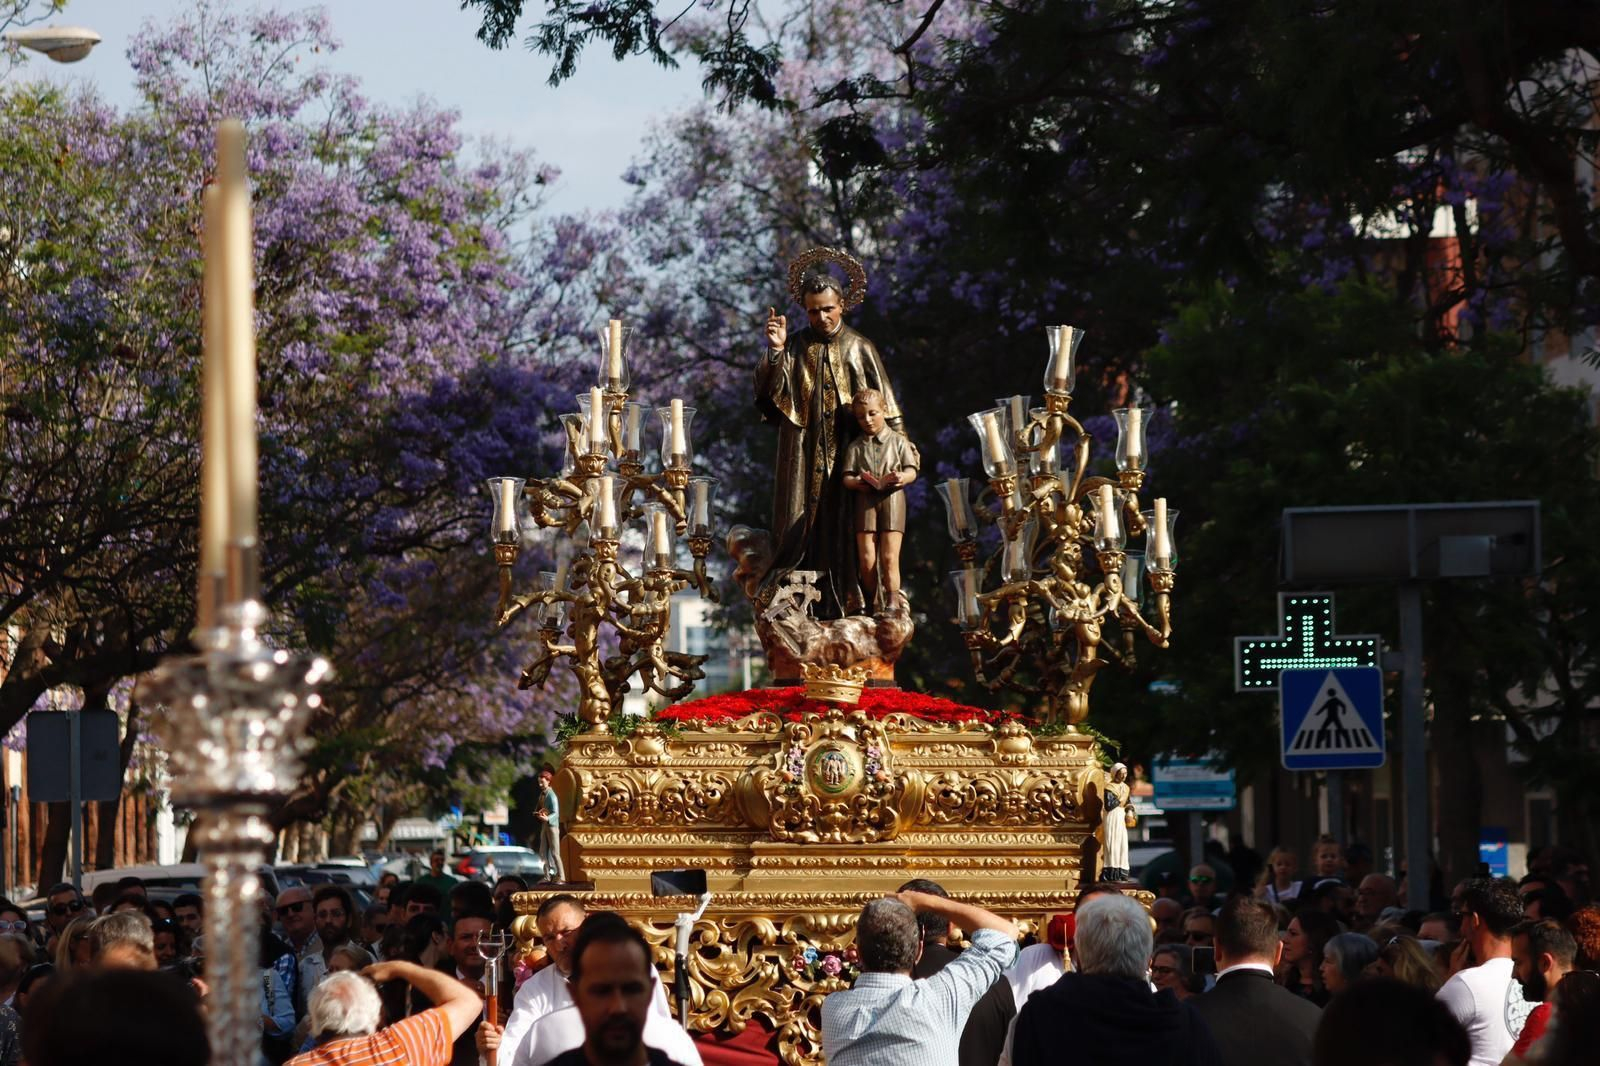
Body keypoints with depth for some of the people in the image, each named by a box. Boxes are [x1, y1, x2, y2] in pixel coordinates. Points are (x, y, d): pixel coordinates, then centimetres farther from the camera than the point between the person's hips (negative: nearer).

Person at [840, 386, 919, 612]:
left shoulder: (897, 441, 10)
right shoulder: (855, 447, 13)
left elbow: (911, 471, 4)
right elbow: (847, 477, 6)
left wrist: (902, 477, -20)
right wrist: (857, 482, -18)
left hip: (891, 499, -2)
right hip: (865, 500, 2)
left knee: (889, 558, -9)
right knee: (866, 560, -4)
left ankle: (892, 606, -10)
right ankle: (871, 608, 5)